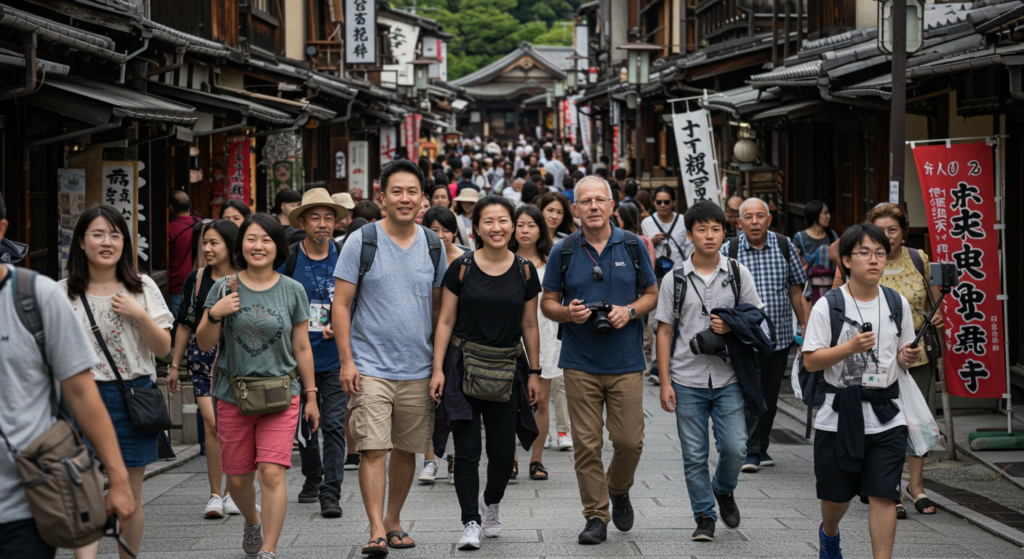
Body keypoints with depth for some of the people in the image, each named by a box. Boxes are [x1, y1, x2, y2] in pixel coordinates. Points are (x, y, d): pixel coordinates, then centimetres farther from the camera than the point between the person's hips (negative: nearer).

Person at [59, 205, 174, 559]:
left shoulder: (142, 288, 5)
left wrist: (139, 314, -12)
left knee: (129, 498, 8)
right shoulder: (64, 293, 3)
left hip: (133, 398, 1)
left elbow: (164, 348, 2)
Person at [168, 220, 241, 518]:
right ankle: (215, 495, -4)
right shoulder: (196, 279, 4)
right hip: (203, 356, 1)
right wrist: (175, 364, 11)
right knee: (212, 423, -10)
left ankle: (232, 494, 15)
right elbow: (185, 323, 11)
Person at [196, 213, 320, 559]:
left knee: (272, 473, -14)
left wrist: (310, 395, 9)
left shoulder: (292, 291, 3)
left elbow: (302, 348, 9)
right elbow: (204, 344, 3)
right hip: (233, 396, 1)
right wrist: (215, 314, -16)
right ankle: (252, 520, 42)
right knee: (237, 478, 10)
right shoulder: (224, 288, 2)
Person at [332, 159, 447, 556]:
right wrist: (347, 360, -10)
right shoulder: (361, 241, -4)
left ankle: (394, 521, 25)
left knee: (406, 449, 10)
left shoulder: (433, 245, 7)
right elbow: (341, 304, -3)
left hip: (418, 369, 4)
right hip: (370, 368, -4)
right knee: (373, 449, -11)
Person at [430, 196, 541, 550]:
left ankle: (491, 502, 32)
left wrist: (534, 372, 7)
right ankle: (471, 522, 4)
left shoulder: (525, 271, 4)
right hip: (463, 366, -2)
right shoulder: (462, 268, -2)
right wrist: (437, 369, -6)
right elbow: (446, 322, 0)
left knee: (504, 452, 3)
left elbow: (530, 327, 10)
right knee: (467, 450, -5)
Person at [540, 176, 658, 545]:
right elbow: (547, 302, 9)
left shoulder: (632, 246, 4)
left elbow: (652, 293, 11)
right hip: (580, 364, 0)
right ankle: (596, 516, 8)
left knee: (630, 441, -1)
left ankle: (619, 491, 28)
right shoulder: (563, 251, 3)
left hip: (626, 363, 0)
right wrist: (567, 313, -13)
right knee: (586, 444, -2)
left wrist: (630, 311, -10)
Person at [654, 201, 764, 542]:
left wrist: (731, 326, -13)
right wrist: (665, 382, -1)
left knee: (734, 448, -6)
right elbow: (664, 332, 4)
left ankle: (723, 489, 25)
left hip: (728, 378, 0)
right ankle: (704, 517, 16)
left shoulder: (738, 274, 4)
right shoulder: (674, 279, 2)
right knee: (694, 456, 3)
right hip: (687, 381, 0)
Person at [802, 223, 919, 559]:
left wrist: (907, 357, -7)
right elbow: (810, 361, -9)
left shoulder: (897, 304, 6)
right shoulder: (828, 306, -6)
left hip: (885, 415, 2)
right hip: (839, 416, -2)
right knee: (836, 494, 14)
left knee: (883, 496, -7)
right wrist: (850, 348, -22)